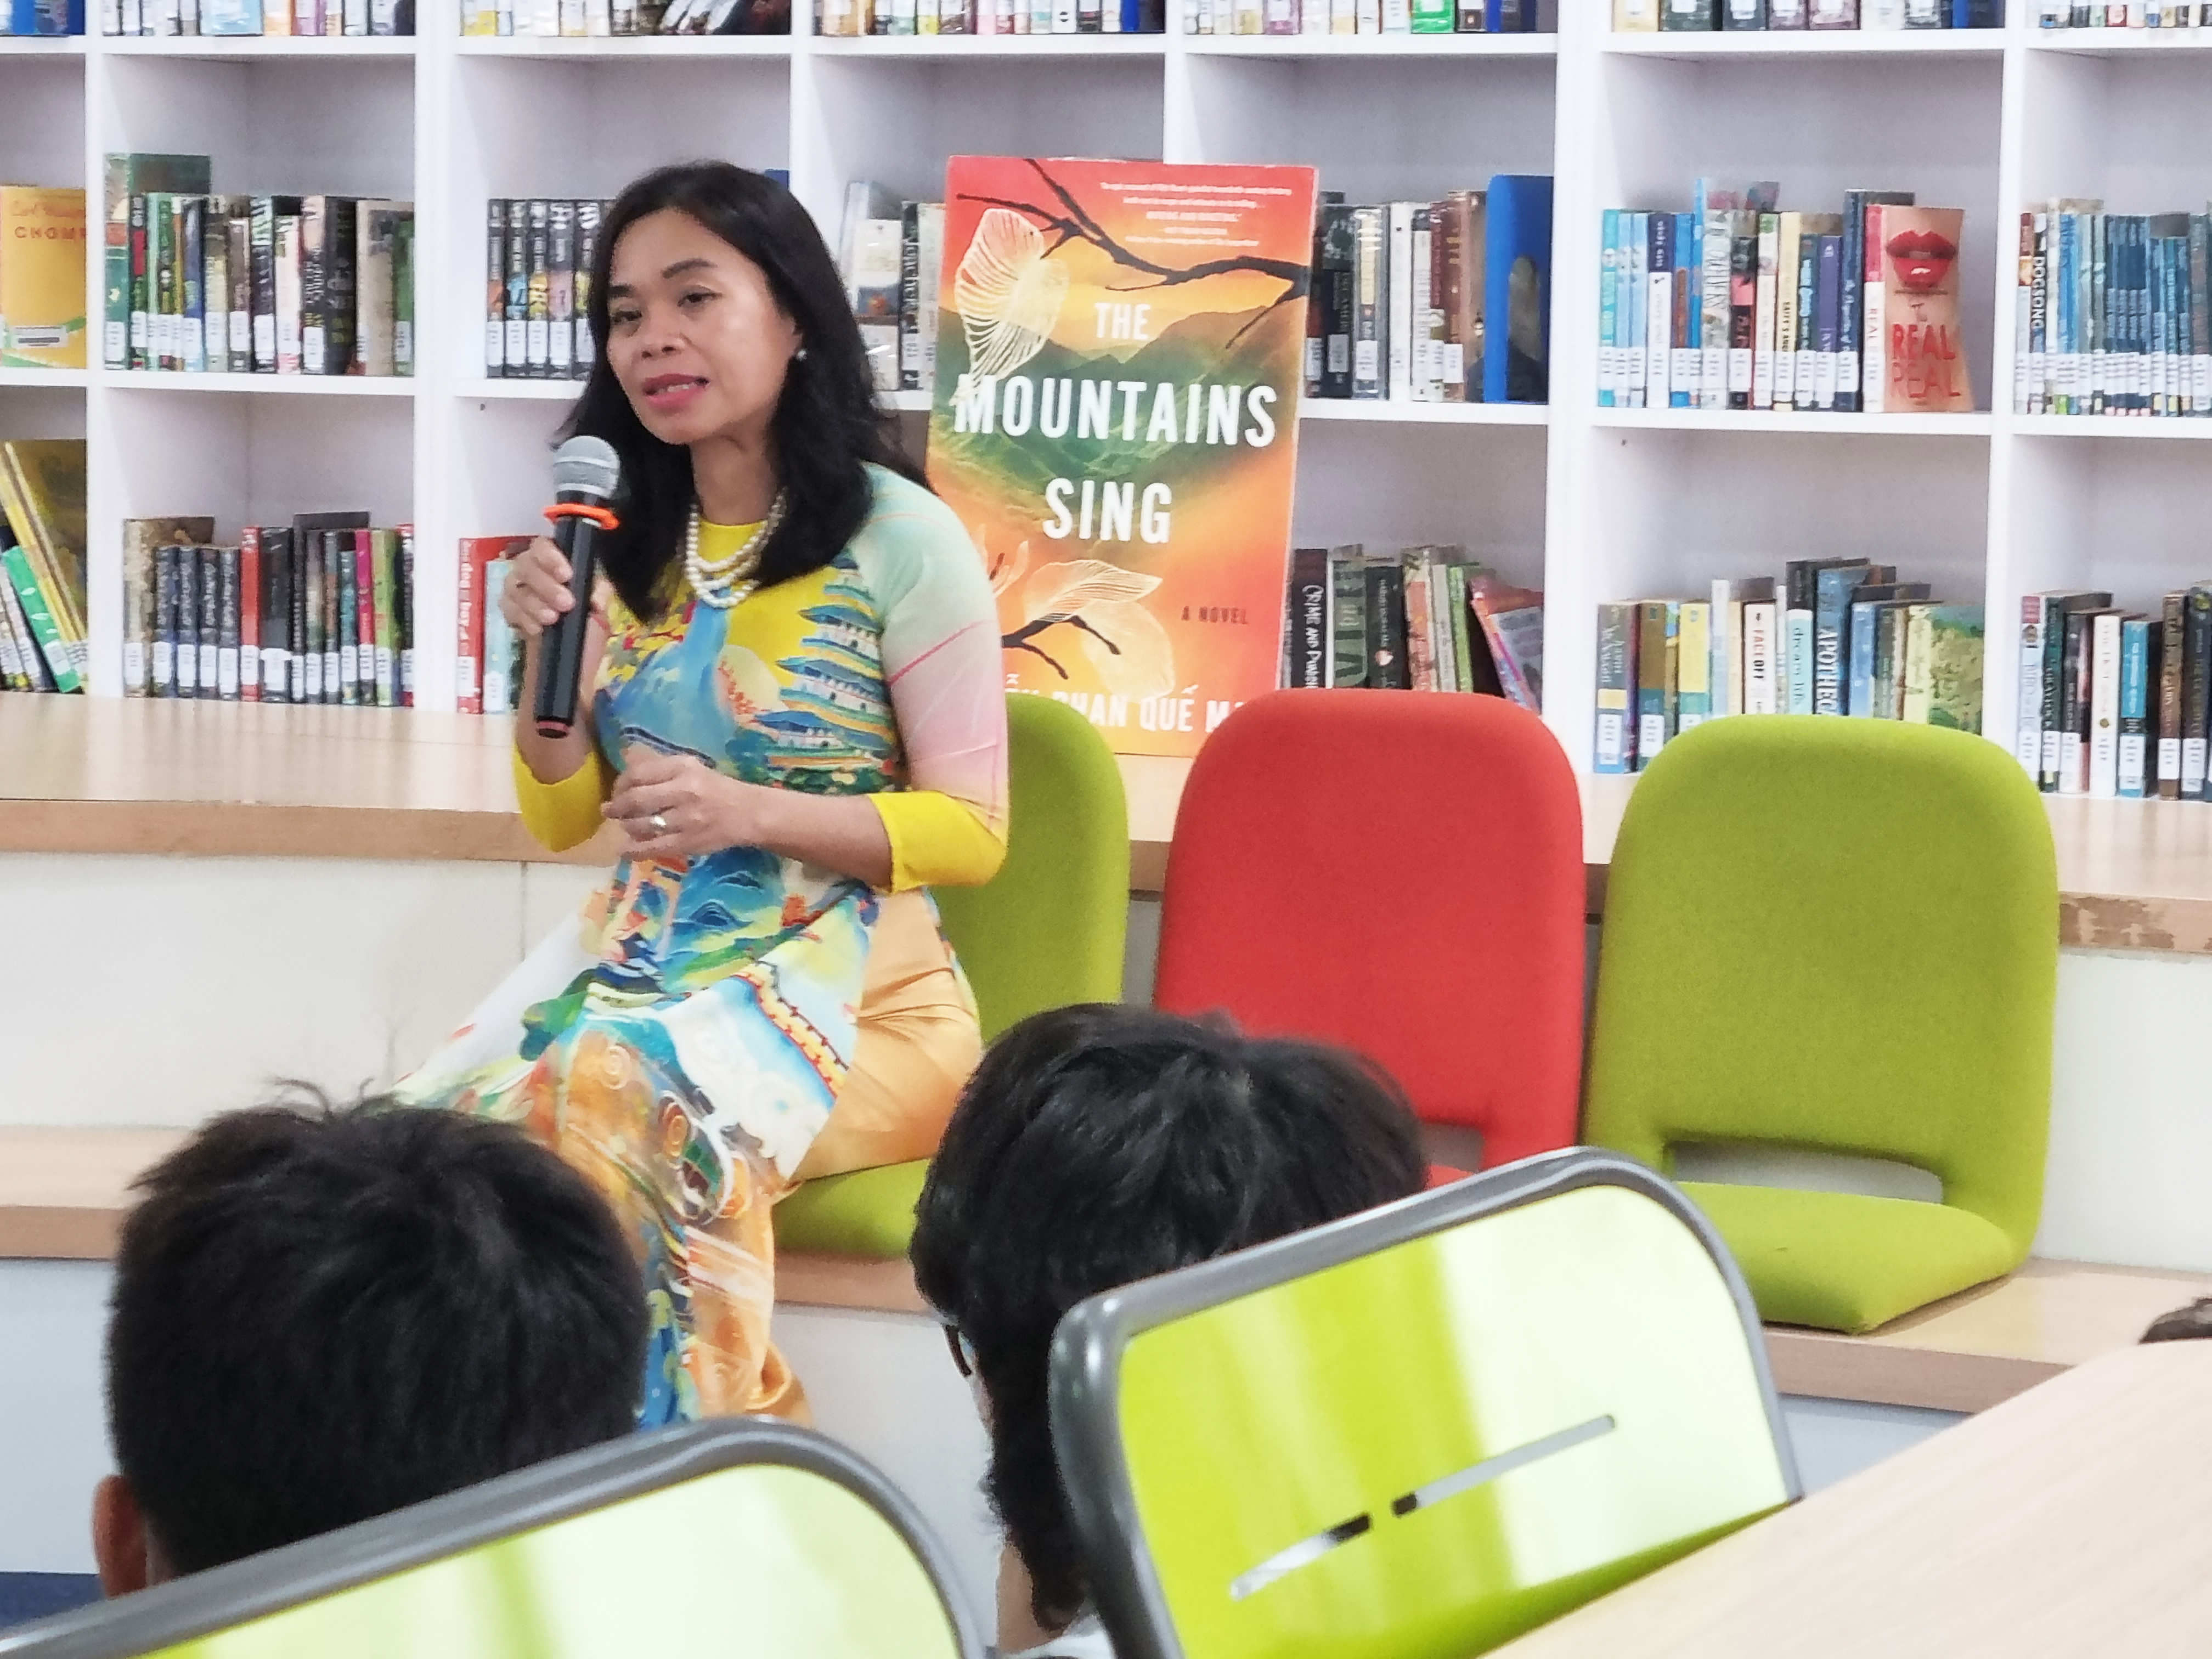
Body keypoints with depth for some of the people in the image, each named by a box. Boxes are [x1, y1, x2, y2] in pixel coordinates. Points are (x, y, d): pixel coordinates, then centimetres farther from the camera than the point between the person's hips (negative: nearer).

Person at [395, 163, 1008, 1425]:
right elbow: (561, 818, 15)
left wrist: (754, 813, -20)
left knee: (616, 1110, -35)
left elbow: (972, 832, -6)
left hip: (847, 977, -5)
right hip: (647, 955, 5)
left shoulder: (900, 540, -6)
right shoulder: (627, 545, 11)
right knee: (441, 1135, -25)